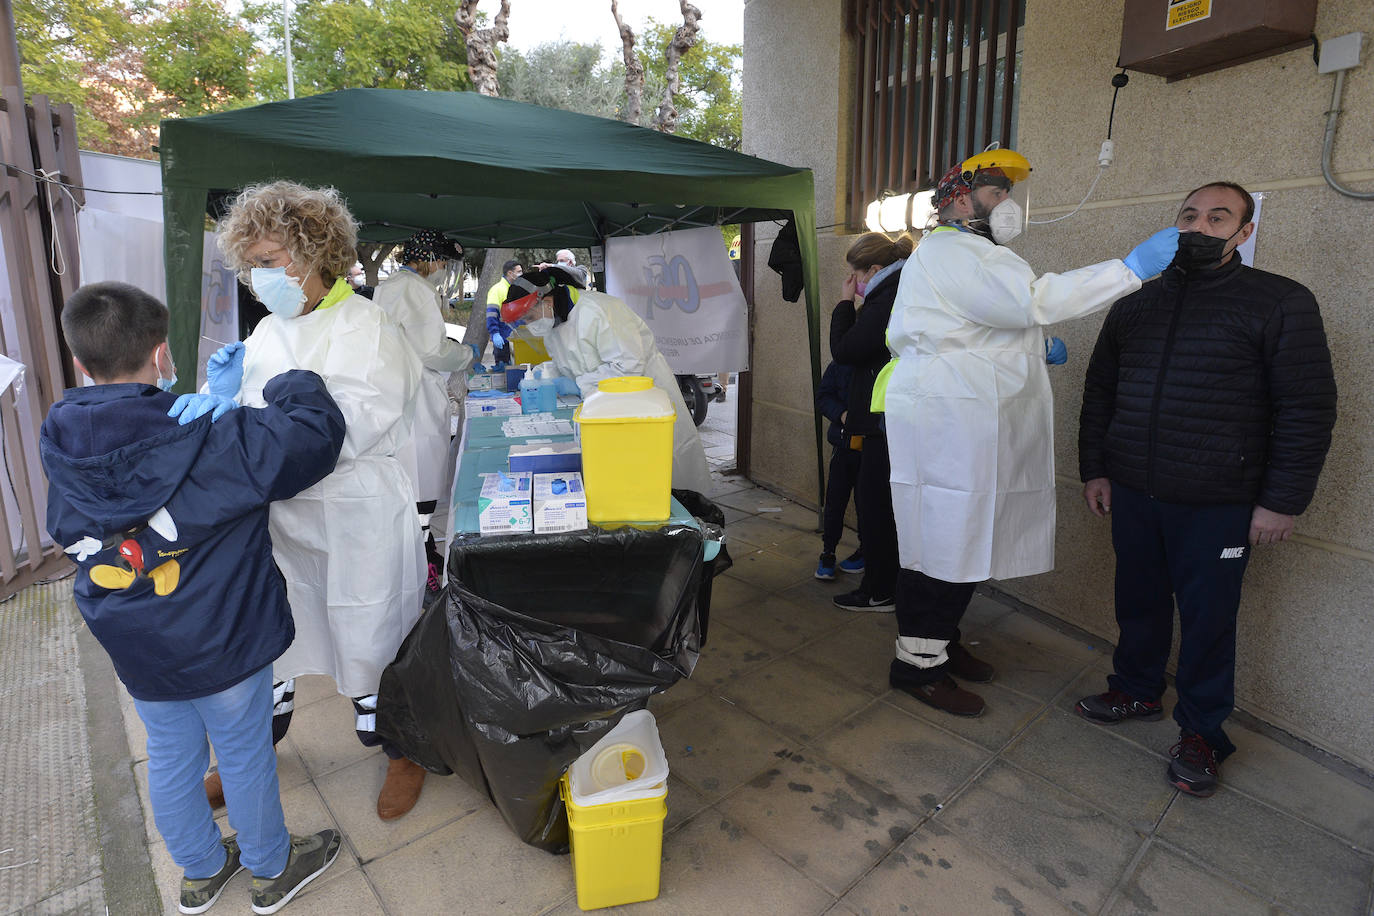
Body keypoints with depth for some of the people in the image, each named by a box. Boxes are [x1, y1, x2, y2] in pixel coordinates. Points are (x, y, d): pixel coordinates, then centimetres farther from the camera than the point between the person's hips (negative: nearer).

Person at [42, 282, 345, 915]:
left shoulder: (60, 447, -7)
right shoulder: (213, 441, -28)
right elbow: (314, 436, -31)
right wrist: (290, 384, -8)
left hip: (134, 652, 6)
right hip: (224, 647, -5)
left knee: (170, 759, 24)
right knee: (245, 757, 15)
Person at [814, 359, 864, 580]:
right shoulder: (839, 365, 2)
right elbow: (823, 397, 3)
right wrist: (841, 413, -15)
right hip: (845, 443, 2)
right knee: (835, 498, 6)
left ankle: (865, 551, 30)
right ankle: (827, 554, 19)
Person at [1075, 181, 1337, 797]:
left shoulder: (1281, 303, -3)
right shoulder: (1136, 303, 10)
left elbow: (1307, 409, -6)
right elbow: (1099, 391, 14)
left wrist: (1283, 501, -10)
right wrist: (1094, 468, 9)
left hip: (1218, 504, -4)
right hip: (1132, 492, 4)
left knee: (1208, 617, 7)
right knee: (1138, 600, 15)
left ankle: (1202, 732, 25)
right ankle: (1137, 690, 36)